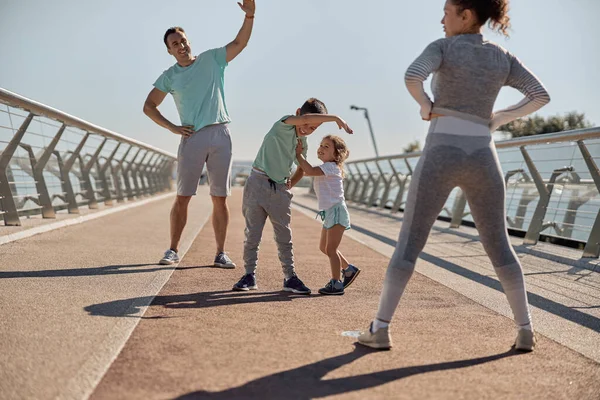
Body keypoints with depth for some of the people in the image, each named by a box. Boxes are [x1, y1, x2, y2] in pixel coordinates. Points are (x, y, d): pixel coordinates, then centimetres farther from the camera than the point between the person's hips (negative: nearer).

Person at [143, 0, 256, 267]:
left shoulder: (212, 59, 11)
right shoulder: (170, 76, 10)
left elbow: (240, 43, 3)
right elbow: (148, 107, 11)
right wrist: (172, 128, 1)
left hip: (220, 135, 0)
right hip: (191, 138, 0)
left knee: (220, 198, 1)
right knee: (182, 197, -2)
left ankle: (220, 254, 5)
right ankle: (173, 250, 6)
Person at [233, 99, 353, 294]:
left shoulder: (303, 143, 9)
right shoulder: (284, 124, -10)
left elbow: (302, 168, 24)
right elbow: (305, 118, -32)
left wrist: (291, 183, 6)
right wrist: (335, 118, -30)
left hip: (280, 189, 6)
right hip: (258, 183, -5)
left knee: (284, 236, 6)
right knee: (252, 234, 1)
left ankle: (290, 277, 13)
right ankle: (249, 275, 11)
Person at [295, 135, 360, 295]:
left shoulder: (331, 167, -14)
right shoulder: (324, 168, 17)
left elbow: (310, 171, -28)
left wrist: (298, 153, -20)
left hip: (337, 211, -10)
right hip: (329, 213, 10)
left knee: (330, 249, -8)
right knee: (324, 247, 18)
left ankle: (336, 284, -2)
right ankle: (348, 269, 31)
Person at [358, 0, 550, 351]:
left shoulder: (443, 47, -1)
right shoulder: (503, 58, 11)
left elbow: (412, 76, -21)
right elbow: (541, 96, 7)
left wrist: (425, 106, -1)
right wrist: (500, 119, 18)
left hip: (441, 158, -3)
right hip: (482, 159, 3)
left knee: (409, 243, 1)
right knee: (499, 247, 14)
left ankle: (380, 329, -4)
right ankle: (525, 329, 9)